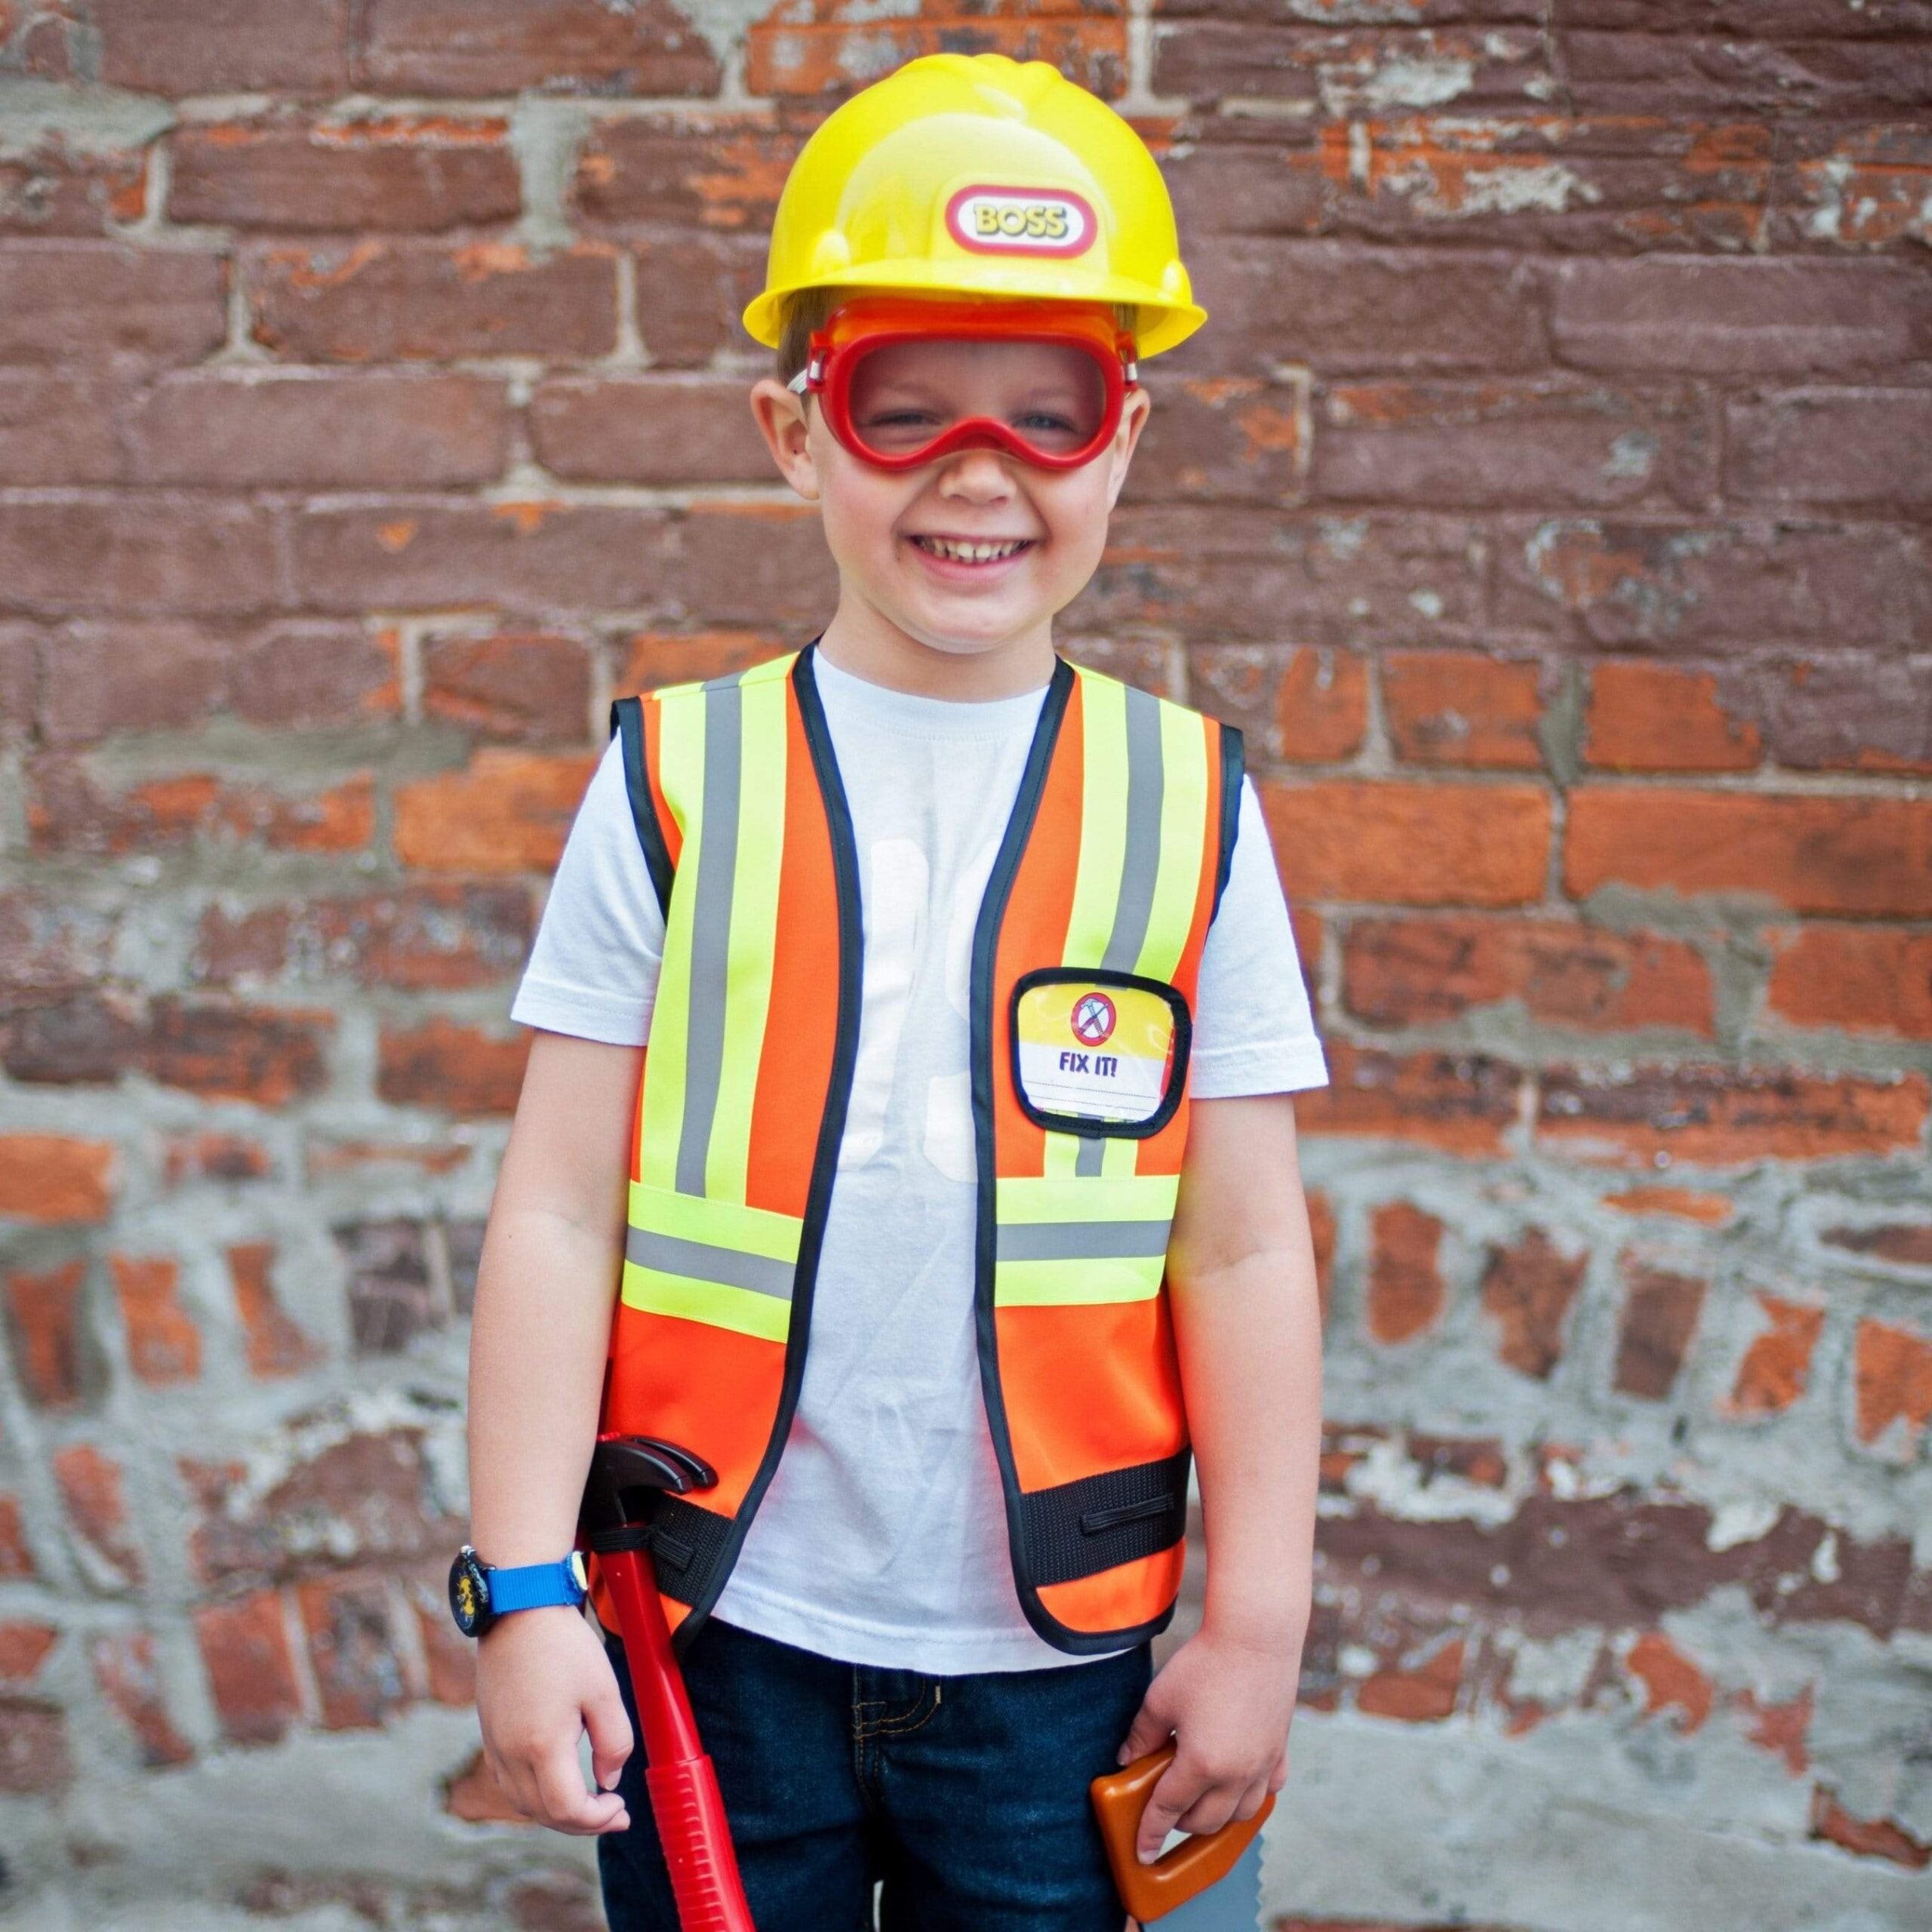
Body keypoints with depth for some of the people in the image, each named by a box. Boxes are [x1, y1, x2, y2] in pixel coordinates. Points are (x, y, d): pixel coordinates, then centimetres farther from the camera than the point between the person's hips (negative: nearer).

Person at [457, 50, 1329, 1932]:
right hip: (715, 1635, 0)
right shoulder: (677, 775, -2)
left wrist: (1258, 1622, 1)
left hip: (1055, 1656, 0)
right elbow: (561, 1212, -2)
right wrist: (523, 1589, -6)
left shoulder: (1186, 799, -1)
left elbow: (1242, 1245, 1)